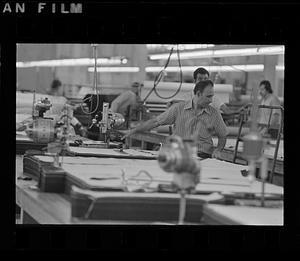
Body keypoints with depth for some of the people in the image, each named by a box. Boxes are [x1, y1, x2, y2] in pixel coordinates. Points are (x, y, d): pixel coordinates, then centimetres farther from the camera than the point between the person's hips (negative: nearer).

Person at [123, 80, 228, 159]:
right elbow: (156, 122, 6)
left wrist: (217, 150, -3)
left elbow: (222, 136, 17)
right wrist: (134, 130, 1)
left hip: (203, 157, -1)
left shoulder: (214, 114, 6)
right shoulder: (179, 108, 3)